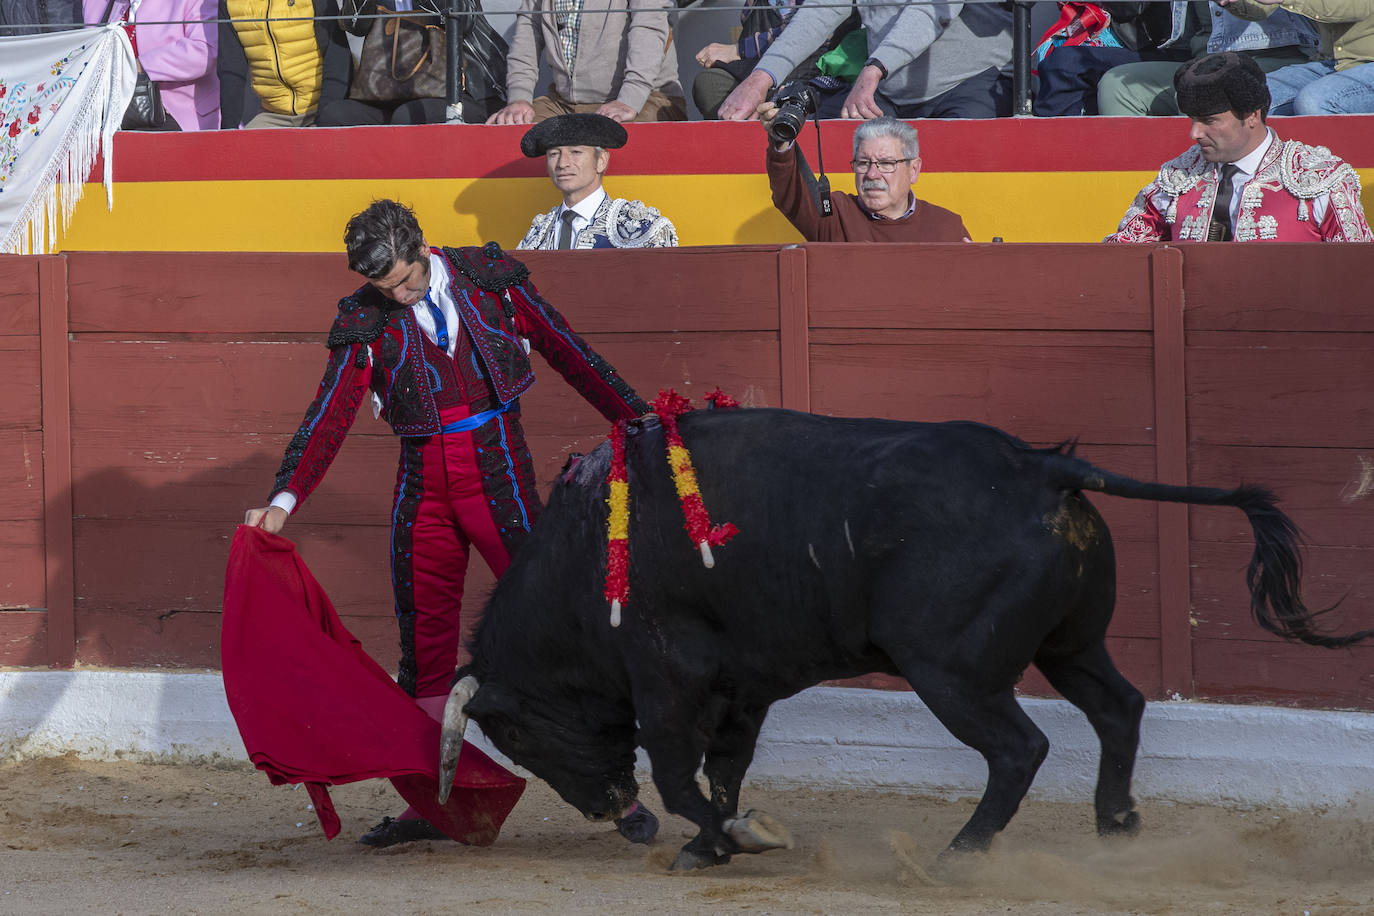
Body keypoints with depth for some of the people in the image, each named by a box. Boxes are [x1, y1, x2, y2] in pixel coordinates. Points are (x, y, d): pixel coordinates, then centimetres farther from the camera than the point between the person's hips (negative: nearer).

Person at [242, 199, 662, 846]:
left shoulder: (492, 281, -1)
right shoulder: (365, 321, 0)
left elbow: (567, 353, 8)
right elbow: (330, 417, -4)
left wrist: (635, 419, 12)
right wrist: (284, 500, -17)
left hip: (498, 472, -2)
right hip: (423, 485, 2)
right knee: (425, 643, 7)